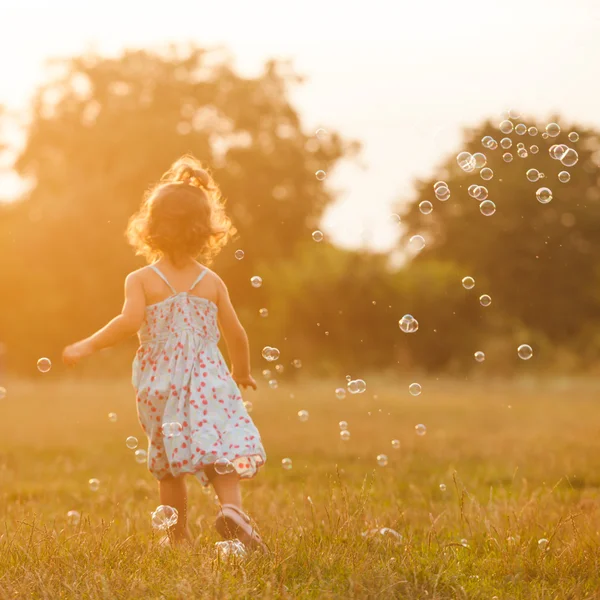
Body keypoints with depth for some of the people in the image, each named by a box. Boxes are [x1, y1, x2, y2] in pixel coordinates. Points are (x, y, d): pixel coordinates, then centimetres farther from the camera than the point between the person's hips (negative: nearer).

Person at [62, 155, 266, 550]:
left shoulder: (141, 280, -5)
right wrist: (242, 371, 22)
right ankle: (232, 506, -30)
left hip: (161, 385, 0)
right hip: (208, 381, 0)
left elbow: (130, 321, -20)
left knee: (170, 463, 13)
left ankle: (179, 535, 20)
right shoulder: (212, 282, 2)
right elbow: (236, 334, 4)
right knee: (224, 444, -3)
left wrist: (89, 346, -10)